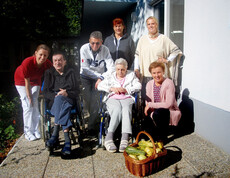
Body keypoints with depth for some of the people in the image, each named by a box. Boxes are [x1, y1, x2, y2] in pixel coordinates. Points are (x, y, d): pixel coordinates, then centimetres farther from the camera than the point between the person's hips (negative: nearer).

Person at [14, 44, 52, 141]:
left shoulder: (48, 64, -28)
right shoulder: (27, 63, -36)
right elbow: (27, 82, -27)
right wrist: (29, 97, -20)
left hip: (35, 81, 3)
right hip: (21, 81, -3)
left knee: (35, 105, 1)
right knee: (28, 106, -8)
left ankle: (36, 130, 10)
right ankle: (28, 132, -1)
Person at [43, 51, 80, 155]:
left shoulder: (71, 72, 15)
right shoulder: (49, 73, 17)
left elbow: (76, 91, 7)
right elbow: (45, 92, 6)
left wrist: (67, 94, -14)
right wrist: (55, 96, -14)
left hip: (69, 100, 0)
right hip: (53, 101, 1)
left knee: (60, 99, -37)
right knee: (64, 105, -36)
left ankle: (55, 135, -42)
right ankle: (67, 140, -45)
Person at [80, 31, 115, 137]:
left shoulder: (105, 50, -13)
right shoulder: (84, 49, -15)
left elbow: (111, 68, -16)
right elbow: (85, 69, -15)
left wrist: (101, 78, -27)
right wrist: (99, 76, -17)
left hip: (100, 77, 0)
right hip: (86, 77, 0)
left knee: (96, 100, -15)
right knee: (87, 99, -12)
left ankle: (91, 127, -7)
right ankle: (95, 119, 13)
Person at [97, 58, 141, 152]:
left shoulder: (131, 75, 24)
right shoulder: (111, 77, 26)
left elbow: (138, 86, 8)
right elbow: (100, 86, 14)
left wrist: (126, 90, -6)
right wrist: (111, 88, -2)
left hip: (127, 98, 0)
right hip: (113, 99, 0)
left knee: (126, 109, -36)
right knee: (117, 110, -35)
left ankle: (125, 138, -50)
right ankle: (109, 137, -43)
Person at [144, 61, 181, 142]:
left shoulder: (169, 83, -16)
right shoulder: (149, 84, 2)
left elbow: (168, 104, -24)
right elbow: (147, 102, 0)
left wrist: (150, 105, -22)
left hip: (169, 112, -6)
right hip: (154, 112, 6)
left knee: (158, 112, -34)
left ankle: (162, 136, -10)